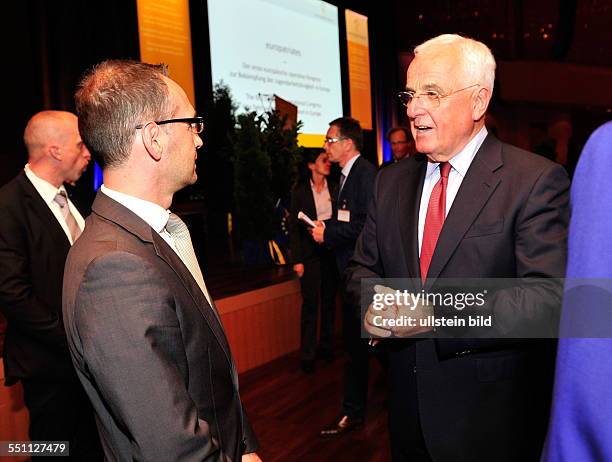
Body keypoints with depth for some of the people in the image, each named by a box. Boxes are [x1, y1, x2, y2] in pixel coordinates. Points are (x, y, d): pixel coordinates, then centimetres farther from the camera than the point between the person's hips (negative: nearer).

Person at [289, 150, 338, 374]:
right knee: (310, 303, -1)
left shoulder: (334, 189, 8)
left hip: (332, 250, 3)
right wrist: (297, 259, -8)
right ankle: (307, 355, 7)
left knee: (329, 300, 10)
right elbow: (293, 227, -3)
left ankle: (326, 346, 23)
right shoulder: (300, 192, -1)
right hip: (310, 252, -3)